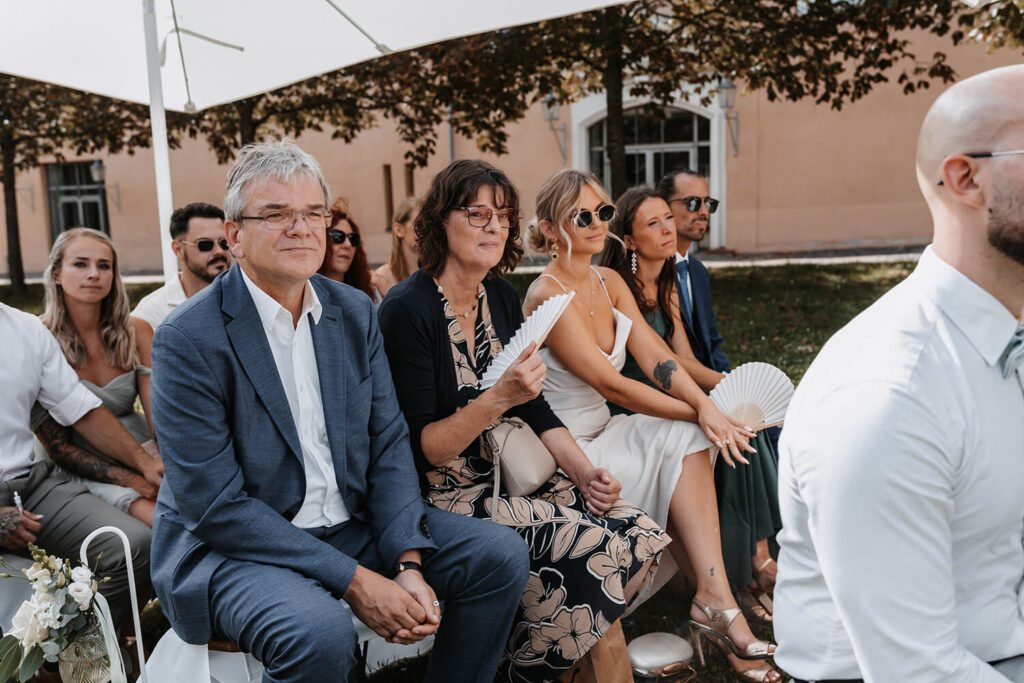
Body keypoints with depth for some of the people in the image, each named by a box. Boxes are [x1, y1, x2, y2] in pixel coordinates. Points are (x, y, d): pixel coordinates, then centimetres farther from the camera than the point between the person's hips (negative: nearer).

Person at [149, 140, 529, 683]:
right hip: (231, 546, -5)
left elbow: (388, 443, 2)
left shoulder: (355, 313, 3)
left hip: (351, 523, 6)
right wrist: (355, 581, -22)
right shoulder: (188, 340, -15)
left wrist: (408, 564, -12)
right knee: (320, 629, -35)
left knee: (501, 555, -4)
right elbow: (215, 504, -19)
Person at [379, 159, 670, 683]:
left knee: (637, 538, -10)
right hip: (446, 497, -7)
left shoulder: (501, 296, 9)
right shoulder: (407, 309, -14)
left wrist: (585, 471, -4)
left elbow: (534, 409, 11)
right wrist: (497, 399, -28)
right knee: (590, 547, -23)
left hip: (511, 477, 7)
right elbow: (418, 448, -16)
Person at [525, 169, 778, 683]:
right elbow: (612, 385, -21)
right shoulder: (548, 296, -17)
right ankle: (716, 602, -7)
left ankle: (713, 599, -18)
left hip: (602, 434, 7)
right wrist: (697, 416, -20)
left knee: (686, 439, -18)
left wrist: (705, 405, -21)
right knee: (685, 437, -18)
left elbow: (655, 356, -3)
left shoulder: (610, 282, 8)